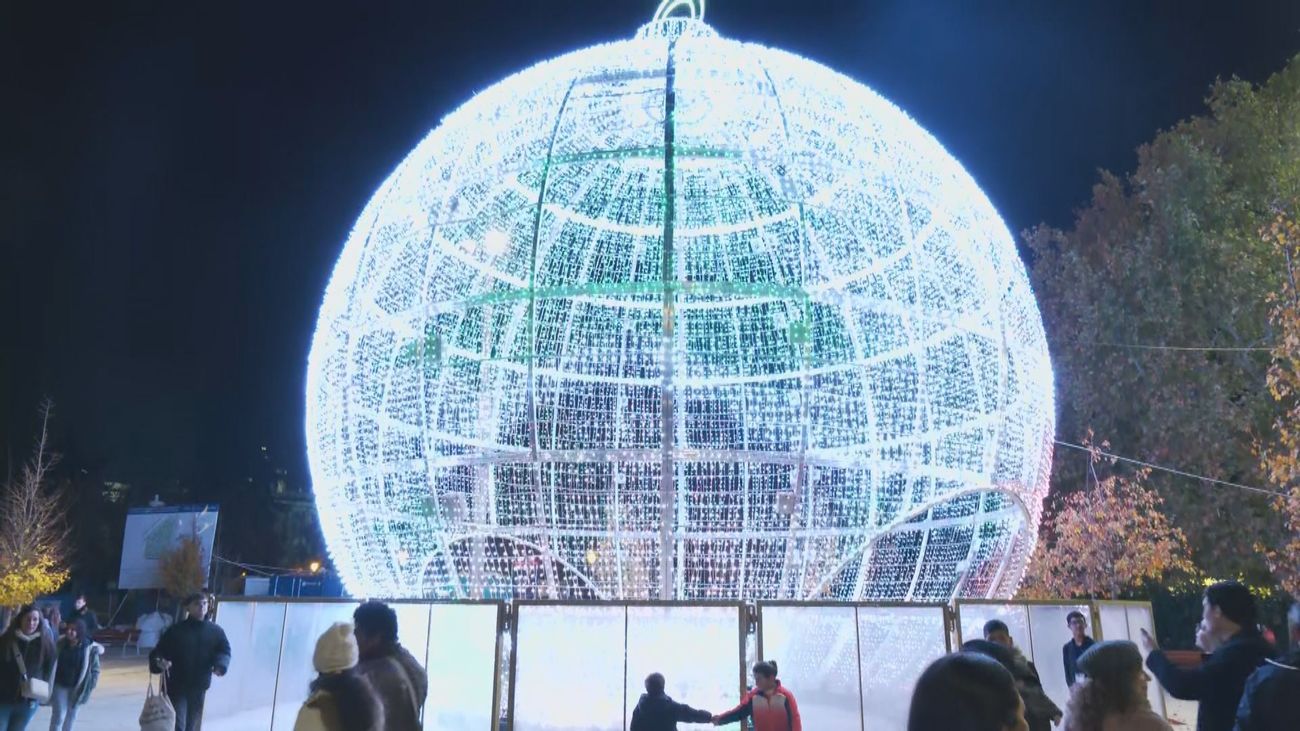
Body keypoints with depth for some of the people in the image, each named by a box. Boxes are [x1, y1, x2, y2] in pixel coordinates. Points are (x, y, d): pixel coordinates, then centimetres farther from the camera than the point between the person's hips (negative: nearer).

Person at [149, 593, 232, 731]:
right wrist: (159, 662, -29)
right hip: (176, 686, -3)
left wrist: (220, 666, -22)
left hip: (199, 686, 4)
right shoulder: (176, 630, -5)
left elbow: (224, 651, -1)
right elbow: (159, 651, -6)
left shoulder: (215, 631, 3)